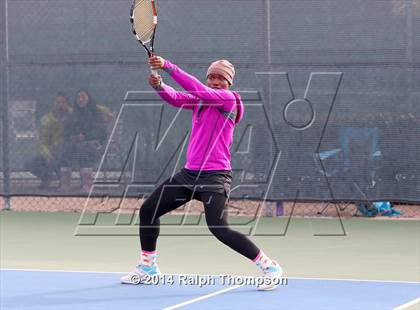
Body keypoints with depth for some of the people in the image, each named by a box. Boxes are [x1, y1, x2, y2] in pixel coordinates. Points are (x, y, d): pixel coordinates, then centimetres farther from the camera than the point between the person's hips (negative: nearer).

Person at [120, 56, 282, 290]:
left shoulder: (229, 99, -9)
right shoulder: (200, 100, 12)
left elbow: (199, 89, -23)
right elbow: (176, 98, -2)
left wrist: (168, 66, -25)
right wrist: (159, 85, -23)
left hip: (215, 175, -8)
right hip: (189, 173, 8)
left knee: (219, 229, -23)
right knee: (148, 211, 12)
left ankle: (269, 267, -12)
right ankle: (148, 267, 30)